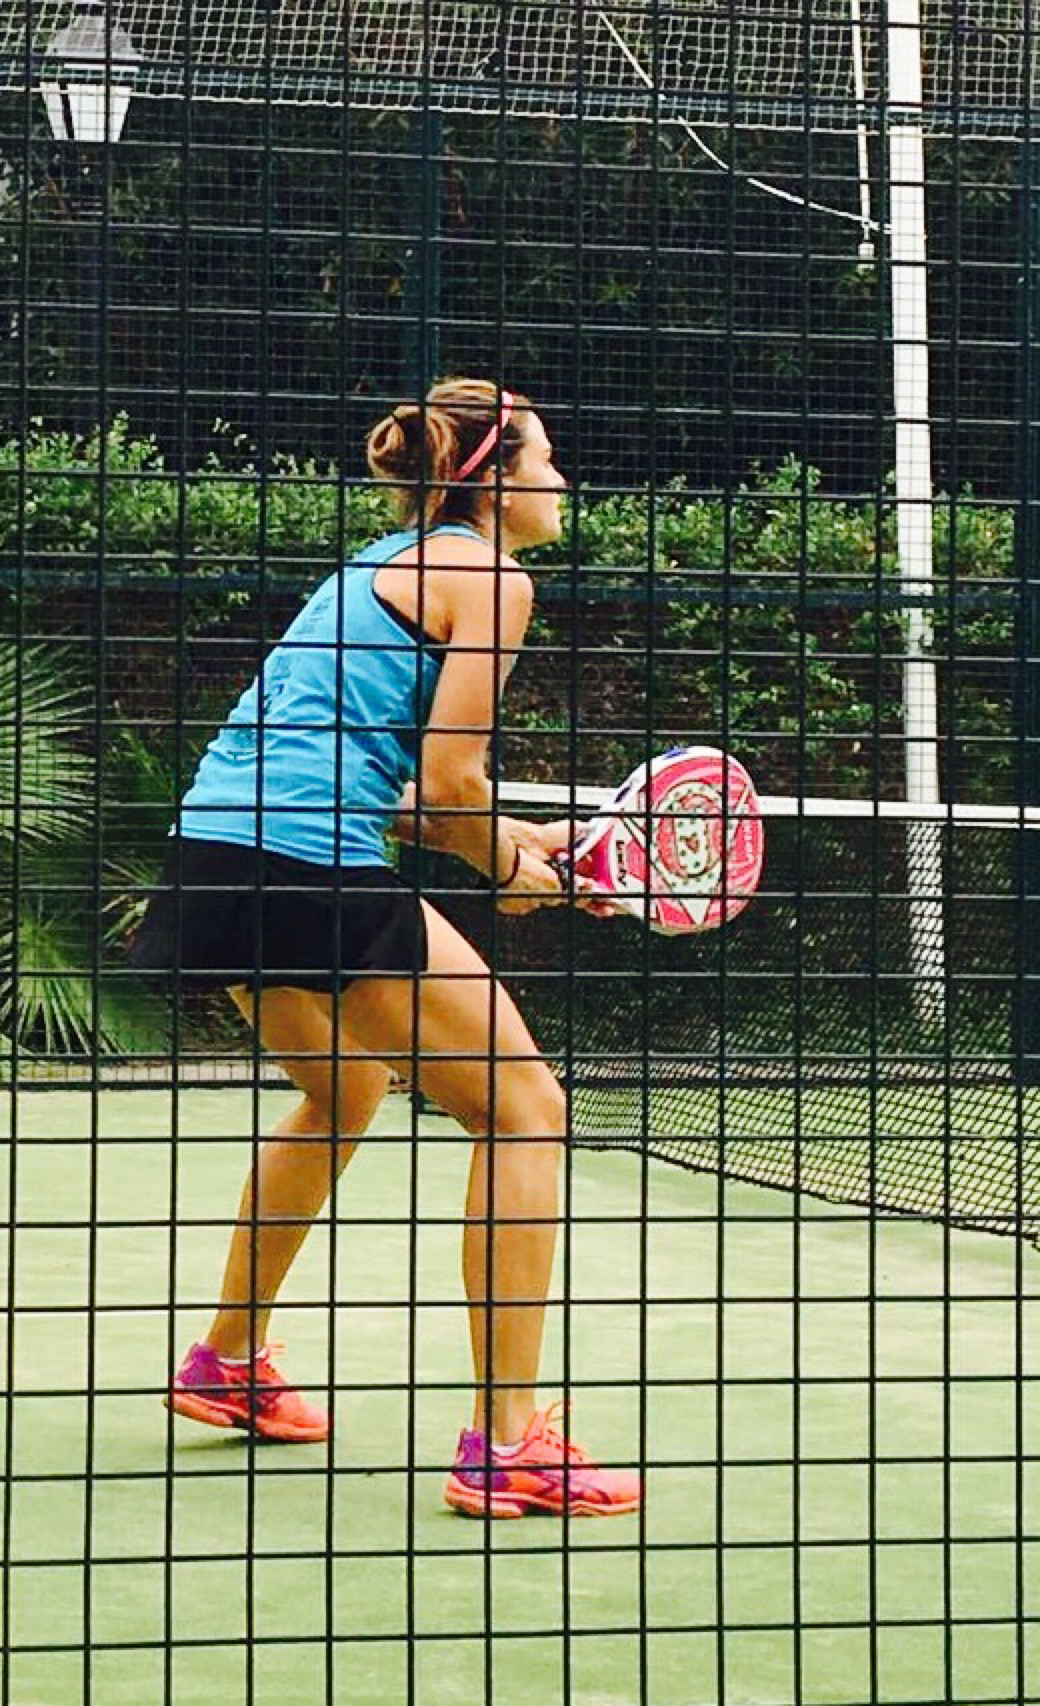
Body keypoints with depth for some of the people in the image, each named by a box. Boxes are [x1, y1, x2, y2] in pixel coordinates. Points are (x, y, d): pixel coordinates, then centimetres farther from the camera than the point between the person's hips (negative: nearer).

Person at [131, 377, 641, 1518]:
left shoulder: (384, 564, 24)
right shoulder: (486, 578, -3)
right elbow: (446, 785, -10)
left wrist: (506, 837, 18)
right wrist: (510, 866, 8)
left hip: (219, 845, 10)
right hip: (318, 868, -10)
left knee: (344, 1092, 32)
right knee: (524, 1109, -3)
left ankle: (227, 1367, 41)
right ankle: (508, 1444, -8)